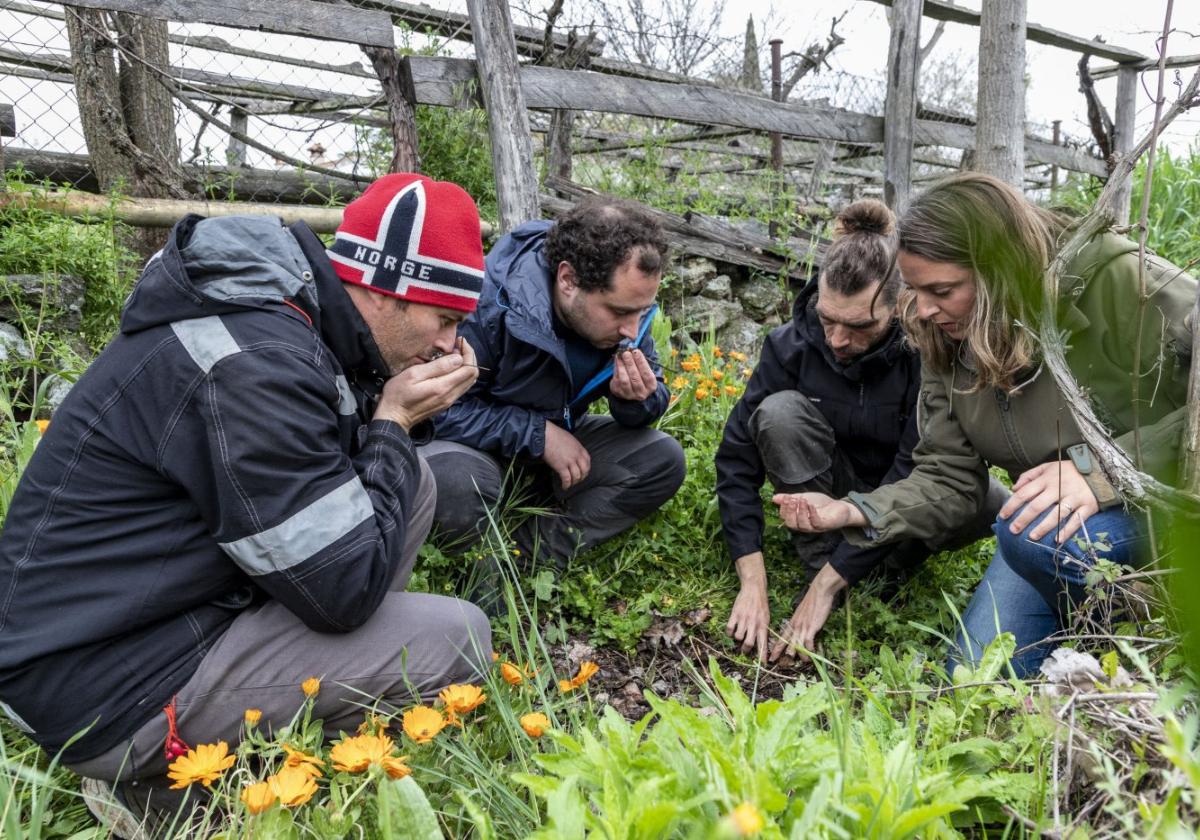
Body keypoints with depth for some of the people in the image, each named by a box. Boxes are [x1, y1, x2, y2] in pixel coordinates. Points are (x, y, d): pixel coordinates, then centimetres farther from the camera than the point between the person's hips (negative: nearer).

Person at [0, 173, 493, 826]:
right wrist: (392, 421, -13)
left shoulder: (280, 308, 1)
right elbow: (344, 591, -24)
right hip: (108, 693, -9)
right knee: (457, 638, -15)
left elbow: (333, 468, 16)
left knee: (409, 480, 5)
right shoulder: (253, 364, -28)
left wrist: (408, 410, -4)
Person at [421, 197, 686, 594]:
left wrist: (638, 400, -26)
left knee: (664, 460, -14)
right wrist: (538, 434, -29)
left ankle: (525, 552, -19)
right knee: (455, 482, -39)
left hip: (559, 437, 6)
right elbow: (442, 407, -27)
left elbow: (654, 396, -2)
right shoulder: (488, 303, -31)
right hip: (482, 442, -6)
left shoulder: (623, 300, -13)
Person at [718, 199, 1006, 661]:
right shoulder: (791, 343, -22)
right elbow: (738, 455, -21)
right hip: (829, 488, 1)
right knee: (779, 412, -28)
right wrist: (752, 580, -29)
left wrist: (829, 583, -33)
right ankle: (819, 563, -17)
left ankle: (894, 564, -4)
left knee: (991, 504, -32)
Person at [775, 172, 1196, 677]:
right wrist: (856, 512, -19)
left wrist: (1100, 470, -38)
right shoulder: (947, 345, -5)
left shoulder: (1117, 281, -25)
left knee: (1041, 530, -35)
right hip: (1053, 522, 5)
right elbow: (947, 478, -4)